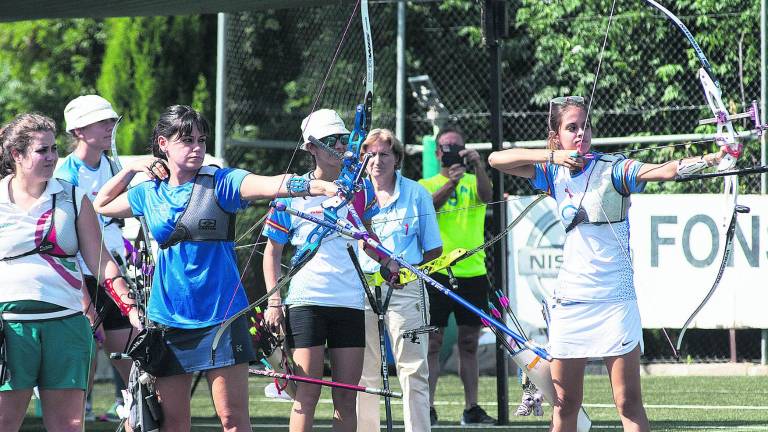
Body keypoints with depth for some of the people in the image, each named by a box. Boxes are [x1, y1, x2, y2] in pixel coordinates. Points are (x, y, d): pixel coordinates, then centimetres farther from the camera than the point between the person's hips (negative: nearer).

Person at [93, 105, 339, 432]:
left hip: (221, 316, -3)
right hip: (168, 317, 3)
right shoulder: (149, 193, 8)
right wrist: (131, 169, 11)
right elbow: (100, 205, 25)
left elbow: (273, 185, -19)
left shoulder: (221, 182, -3)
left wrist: (326, 187, -34)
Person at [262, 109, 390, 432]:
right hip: (305, 300, -3)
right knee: (307, 394, -7)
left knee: (346, 396, 3)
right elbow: (272, 251, 5)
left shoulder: (361, 187, 8)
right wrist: (274, 300, -5)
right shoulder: (293, 191, -1)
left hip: (350, 300, 3)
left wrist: (387, 261, 8)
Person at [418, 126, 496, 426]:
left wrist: (478, 166, -30)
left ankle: (471, 408, 12)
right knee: (433, 342, -3)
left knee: (469, 343, 8)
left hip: (473, 272, 2)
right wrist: (451, 182, -31)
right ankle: (427, 407, -2)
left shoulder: (474, 182, 9)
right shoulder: (426, 185, 6)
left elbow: (486, 195, -13)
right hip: (438, 272, -2)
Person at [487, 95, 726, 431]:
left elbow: (662, 170, -23)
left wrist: (708, 160, -41)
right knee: (565, 404, 8)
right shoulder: (555, 173, 8)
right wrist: (551, 156, -9)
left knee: (628, 402, -5)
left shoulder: (611, 169, -7)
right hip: (570, 299, 4)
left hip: (614, 299, -4)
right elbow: (496, 160, 3)